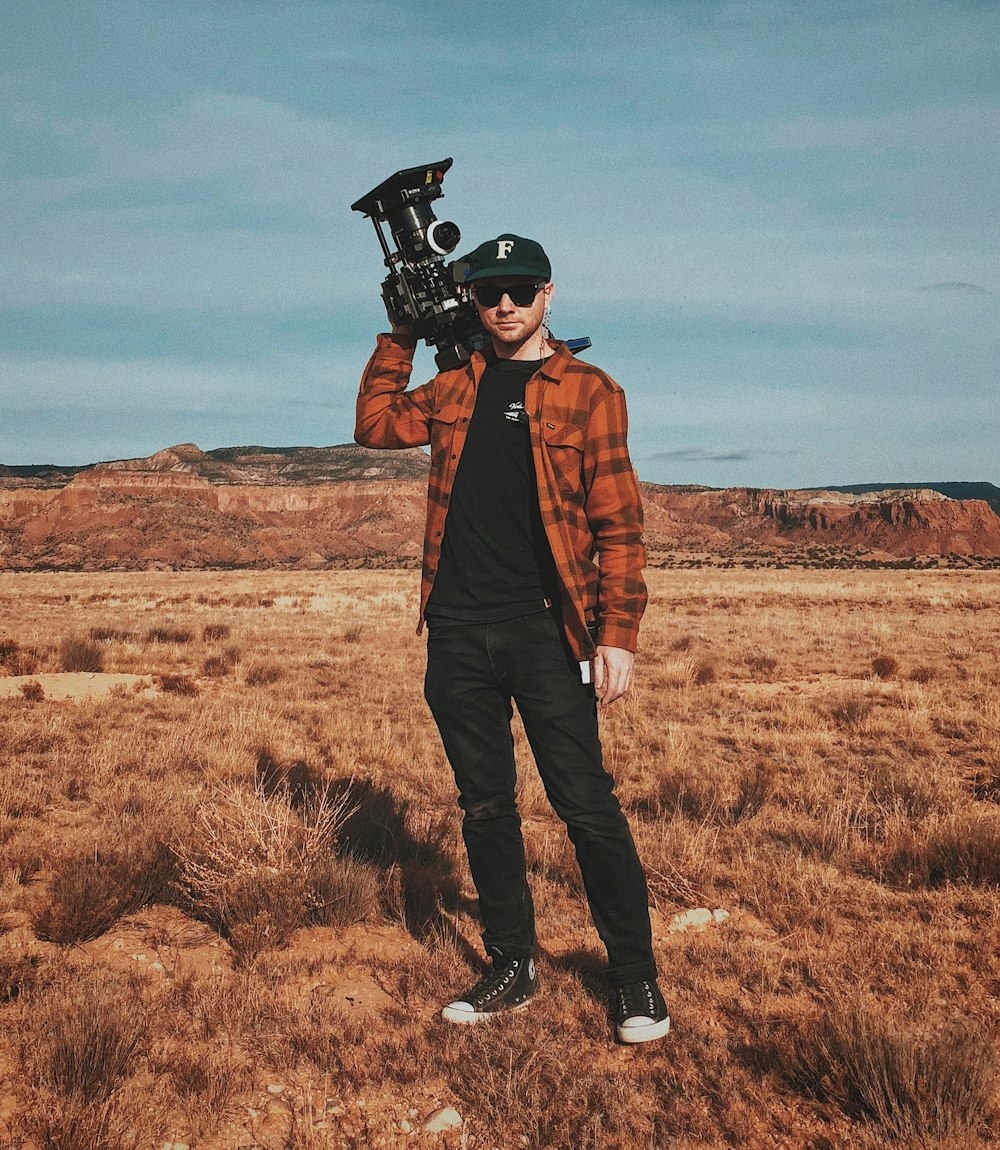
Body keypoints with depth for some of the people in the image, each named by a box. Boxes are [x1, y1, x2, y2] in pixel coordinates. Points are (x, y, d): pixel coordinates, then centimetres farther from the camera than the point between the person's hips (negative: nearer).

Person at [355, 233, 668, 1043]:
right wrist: (401, 335, 17)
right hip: (458, 633, 5)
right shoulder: (458, 388, 13)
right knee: (485, 807, 11)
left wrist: (617, 635, -12)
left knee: (586, 804, -2)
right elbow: (375, 424, 21)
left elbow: (619, 526, -4)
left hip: (546, 632, -4)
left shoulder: (588, 392, 0)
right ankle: (513, 968, 24)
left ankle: (637, 978, 12)